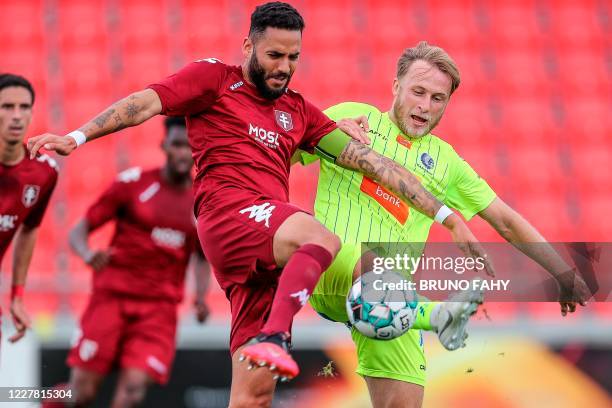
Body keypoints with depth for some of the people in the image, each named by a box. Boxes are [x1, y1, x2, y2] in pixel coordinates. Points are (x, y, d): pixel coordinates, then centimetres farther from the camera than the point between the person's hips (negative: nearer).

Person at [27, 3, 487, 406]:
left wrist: (446, 215, 16)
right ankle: (273, 338, -54)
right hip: (229, 212, -5)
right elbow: (148, 102, 0)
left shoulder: (298, 111, 26)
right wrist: (78, 136, -15)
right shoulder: (215, 78, 13)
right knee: (322, 238, -35)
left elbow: (370, 161, 21)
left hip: (269, 249, 5)